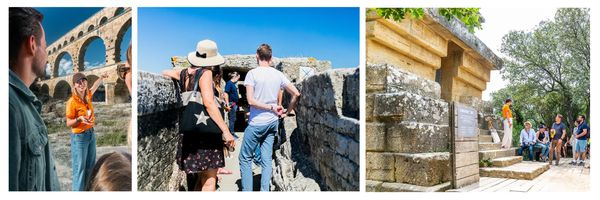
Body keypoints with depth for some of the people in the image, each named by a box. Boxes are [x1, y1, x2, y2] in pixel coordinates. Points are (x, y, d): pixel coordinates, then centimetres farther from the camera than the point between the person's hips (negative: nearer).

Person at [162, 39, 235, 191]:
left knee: (201, 178, 20)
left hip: (188, 133, 8)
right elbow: (209, 103, -24)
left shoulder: (184, 73, 7)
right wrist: (226, 131, -24)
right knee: (209, 181, -1)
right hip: (205, 132, -8)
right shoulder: (205, 73, -13)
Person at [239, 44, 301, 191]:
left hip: (257, 123, -5)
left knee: (245, 158, 7)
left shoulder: (252, 73, -10)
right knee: (267, 159, 9)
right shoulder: (279, 74, 3)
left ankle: (247, 192, 6)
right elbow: (296, 94, 2)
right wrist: (287, 112, 10)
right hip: (273, 122, 5)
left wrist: (271, 107, -11)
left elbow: (251, 100, -18)